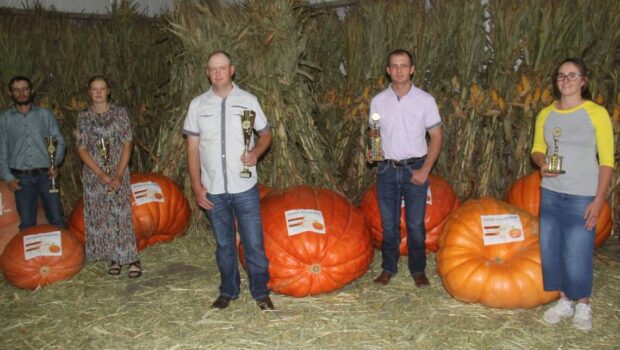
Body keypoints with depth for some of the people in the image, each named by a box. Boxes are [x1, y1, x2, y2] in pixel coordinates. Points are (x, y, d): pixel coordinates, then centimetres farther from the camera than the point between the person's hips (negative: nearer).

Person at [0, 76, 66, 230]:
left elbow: (59, 141, 6)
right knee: (27, 224, 6)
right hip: (21, 178, 0)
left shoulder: (45, 114, 7)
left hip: (46, 175, 0)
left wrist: (55, 164, -9)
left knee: (57, 220, 0)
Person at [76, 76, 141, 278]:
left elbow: (127, 145, -3)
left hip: (118, 172, -2)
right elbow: (82, 149, 0)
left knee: (121, 215, -6)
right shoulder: (84, 117, 4)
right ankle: (113, 258, 16)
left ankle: (132, 259, 0)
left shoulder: (120, 113, 0)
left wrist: (119, 175, -11)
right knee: (99, 216, 5)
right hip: (94, 174, 2)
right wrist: (101, 174, -11)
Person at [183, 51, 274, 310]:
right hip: (213, 190, 1)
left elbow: (266, 134, 9)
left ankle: (261, 292, 18)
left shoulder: (248, 100, 1)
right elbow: (193, 148, 5)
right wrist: (197, 186, -1)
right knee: (224, 244, 13)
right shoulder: (198, 104, 3)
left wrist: (256, 152, -13)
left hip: (244, 187, -1)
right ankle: (228, 291, 28)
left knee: (254, 243, 2)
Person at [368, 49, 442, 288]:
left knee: (416, 224, 5)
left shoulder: (425, 100, -3)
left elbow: (436, 137, -1)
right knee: (389, 223, 9)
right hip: (387, 169, 2)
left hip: (415, 169, -2)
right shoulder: (378, 101, 3)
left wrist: (425, 170, -9)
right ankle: (388, 268, 24)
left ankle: (418, 270, 21)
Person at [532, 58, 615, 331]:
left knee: (577, 253, -1)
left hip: (582, 196, -4)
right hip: (550, 194, 4)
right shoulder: (546, 114, 6)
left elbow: (607, 161, -6)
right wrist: (542, 163, -8)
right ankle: (564, 301, 27)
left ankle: (583, 306, 22)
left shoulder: (596, 113, -7)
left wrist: (598, 200, -11)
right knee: (550, 249, 8)